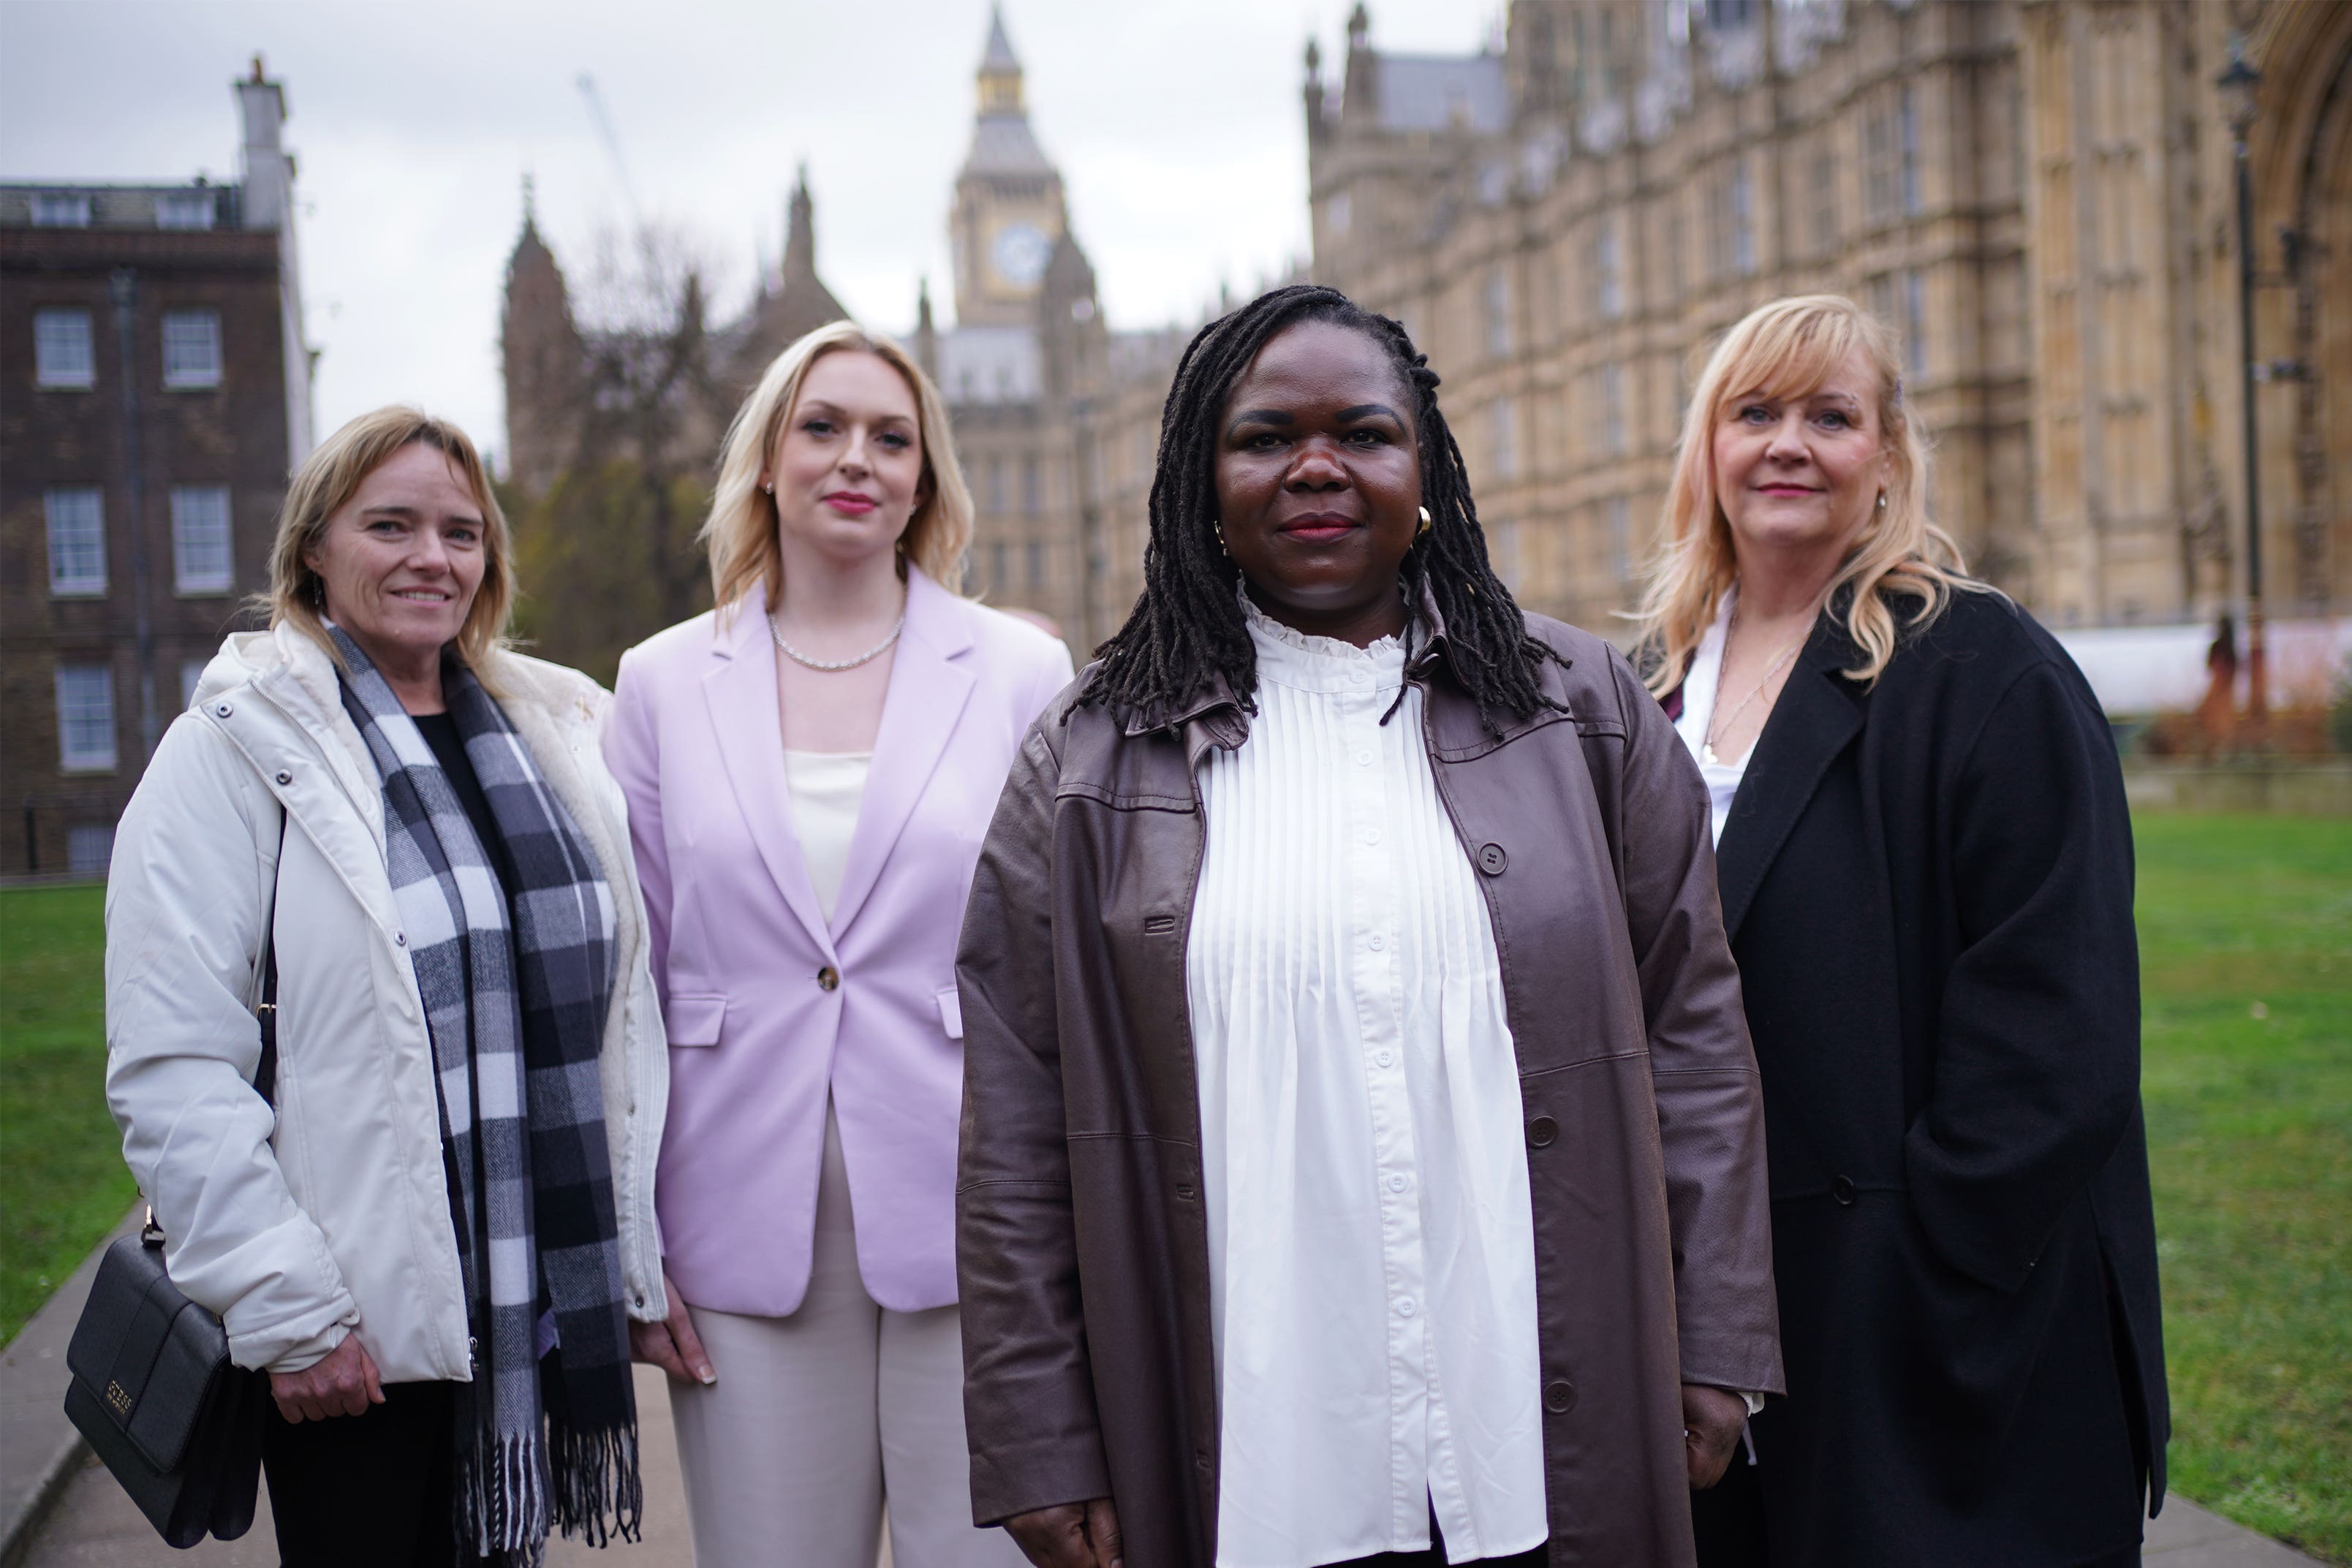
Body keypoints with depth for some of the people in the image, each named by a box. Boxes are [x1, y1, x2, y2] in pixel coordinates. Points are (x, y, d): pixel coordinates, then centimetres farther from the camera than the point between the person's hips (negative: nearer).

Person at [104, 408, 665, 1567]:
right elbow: (172, 1070, -12)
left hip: (544, 1312, 5)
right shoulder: (238, 749, -6)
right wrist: (285, 1313, -15)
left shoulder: (553, 731, 9)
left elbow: (619, 1006, 11)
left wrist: (643, 1255, 8)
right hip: (354, 1337, -4)